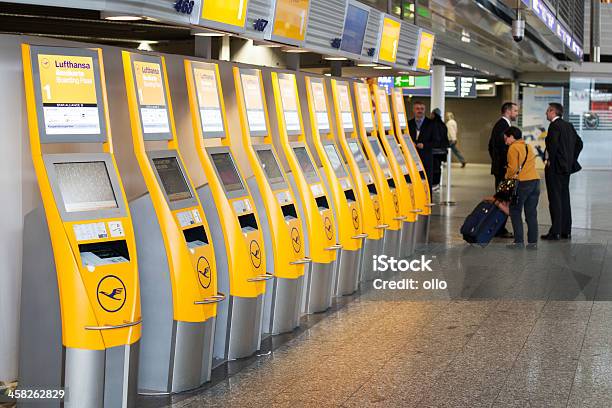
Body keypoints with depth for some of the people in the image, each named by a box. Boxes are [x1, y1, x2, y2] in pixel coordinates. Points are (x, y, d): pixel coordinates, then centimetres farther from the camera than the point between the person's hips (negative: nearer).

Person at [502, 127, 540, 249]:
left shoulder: (513, 148, -3)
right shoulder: (528, 146, 21)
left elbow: (513, 168, -10)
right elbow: (531, 164, 19)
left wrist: (507, 177, 8)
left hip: (523, 182, -7)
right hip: (535, 180, 7)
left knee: (515, 212, 1)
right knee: (531, 213, 9)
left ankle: (519, 241, -3)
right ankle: (533, 242, 8)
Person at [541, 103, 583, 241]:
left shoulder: (554, 126, -13)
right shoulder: (568, 125, 13)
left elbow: (553, 145, -26)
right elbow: (579, 143, 17)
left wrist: (550, 160, -14)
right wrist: (571, 159, 17)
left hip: (554, 167, -9)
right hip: (567, 167, 9)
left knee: (555, 200, -6)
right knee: (564, 199, 12)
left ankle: (555, 232, -6)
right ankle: (566, 231, 17)